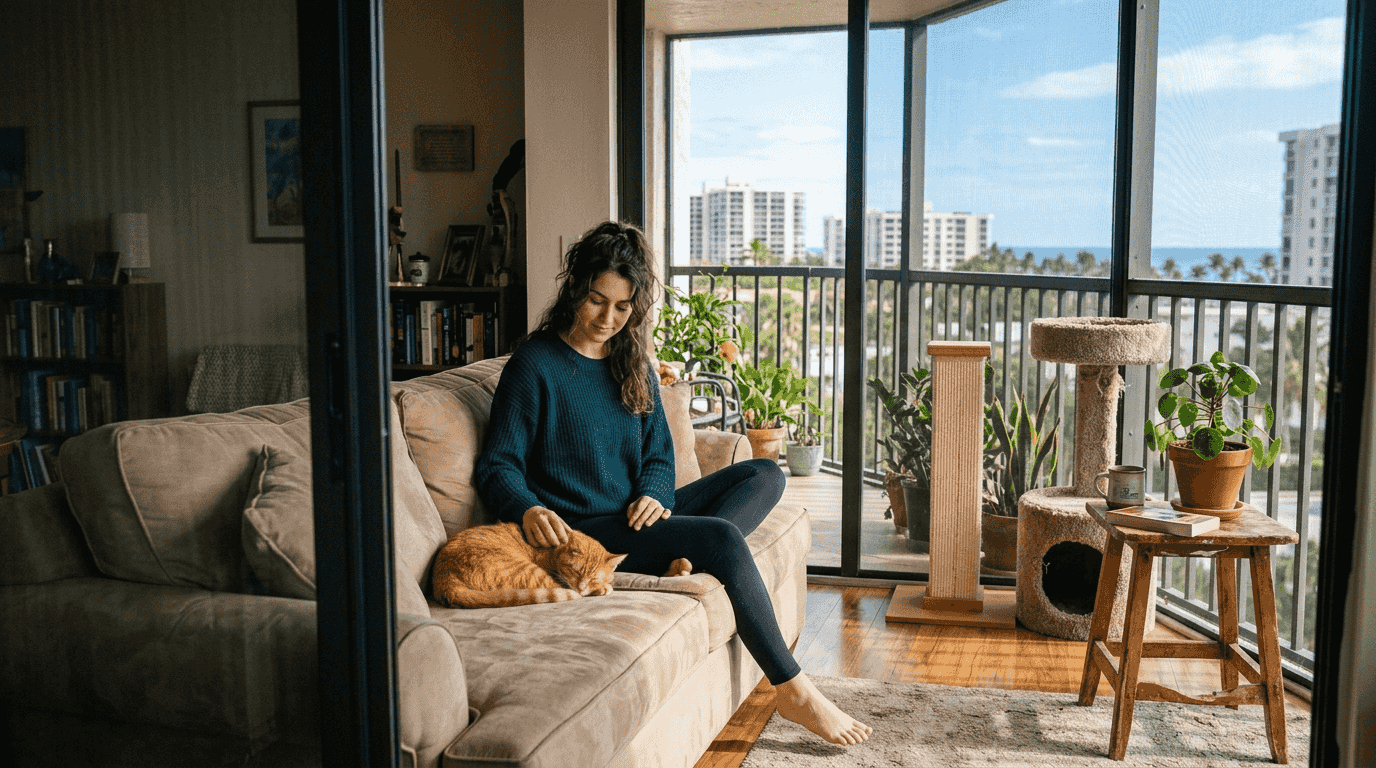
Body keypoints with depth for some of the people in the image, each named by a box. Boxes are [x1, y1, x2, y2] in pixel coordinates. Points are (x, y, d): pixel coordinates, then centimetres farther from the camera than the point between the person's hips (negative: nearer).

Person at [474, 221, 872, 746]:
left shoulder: (632, 360, 12)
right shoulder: (534, 364, -9)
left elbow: (659, 452, 12)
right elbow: (497, 466, -10)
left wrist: (653, 495, -11)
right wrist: (528, 509, -32)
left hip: (637, 516, 8)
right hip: (584, 529, -8)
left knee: (765, 475, -1)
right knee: (721, 537, -28)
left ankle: (687, 559, -27)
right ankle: (793, 692, -20)